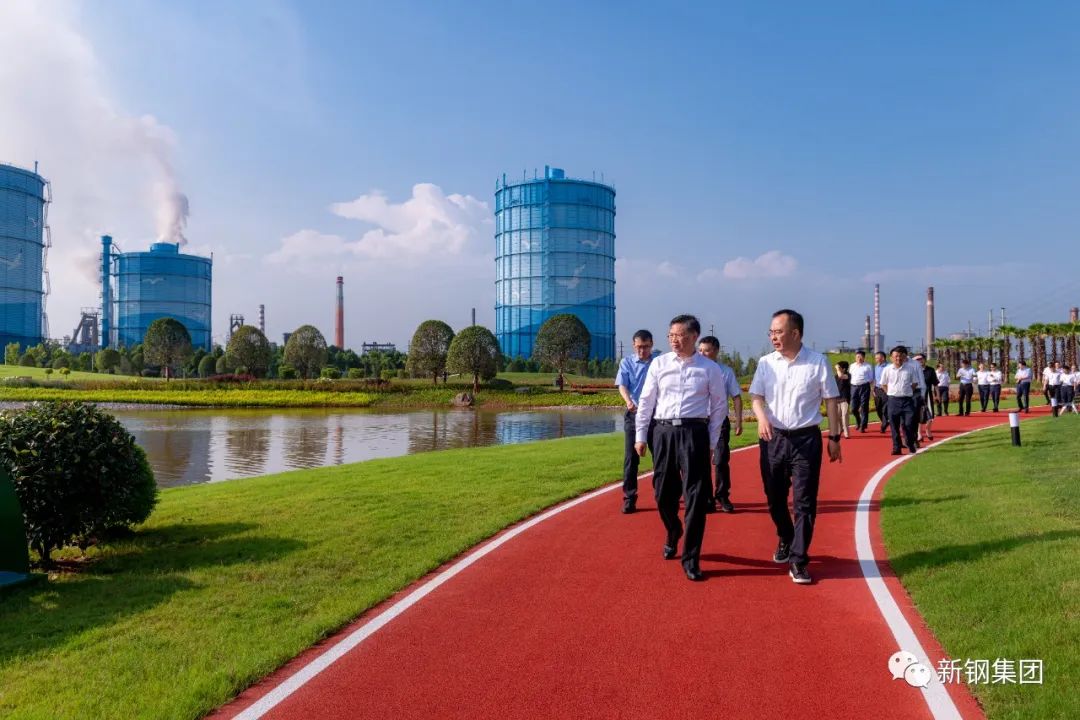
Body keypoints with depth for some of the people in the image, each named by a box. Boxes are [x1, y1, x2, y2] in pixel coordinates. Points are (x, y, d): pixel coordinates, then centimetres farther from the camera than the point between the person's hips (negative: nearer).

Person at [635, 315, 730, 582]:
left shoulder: (710, 368, 1)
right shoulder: (659, 364, 5)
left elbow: (719, 406, 6)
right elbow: (646, 401, 8)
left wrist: (711, 442, 3)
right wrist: (640, 436, 7)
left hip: (694, 433, -2)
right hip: (663, 432, 2)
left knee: (696, 497, -3)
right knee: (663, 493, 12)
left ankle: (691, 559, 8)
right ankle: (673, 534, 43)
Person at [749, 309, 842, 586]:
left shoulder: (817, 362, -3)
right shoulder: (766, 363, 3)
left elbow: (831, 400, 2)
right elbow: (756, 396, 2)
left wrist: (834, 437, -1)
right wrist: (762, 417, -19)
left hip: (806, 438, -2)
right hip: (773, 437, 3)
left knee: (804, 501, -3)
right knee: (775, 497, 13)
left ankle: (798, 560, 6)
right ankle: (785, 541, 38)